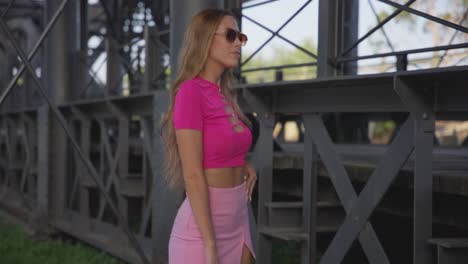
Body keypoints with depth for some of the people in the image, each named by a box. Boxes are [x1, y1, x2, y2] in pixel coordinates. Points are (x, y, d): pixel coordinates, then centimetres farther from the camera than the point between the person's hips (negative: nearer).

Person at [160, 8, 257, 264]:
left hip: (236, 223, 8)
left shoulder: (226, 97, 10)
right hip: (202, 227, -8)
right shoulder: (190, 91, -14)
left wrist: (245, 163, 9)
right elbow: (192, 176, -18)